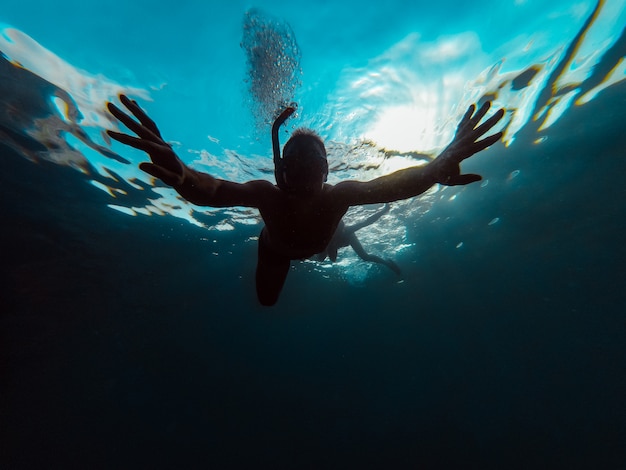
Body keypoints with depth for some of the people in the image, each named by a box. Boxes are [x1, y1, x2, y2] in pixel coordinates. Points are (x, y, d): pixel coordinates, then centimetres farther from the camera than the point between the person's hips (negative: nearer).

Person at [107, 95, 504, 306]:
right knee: (267, 300, 20)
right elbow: (212, 190, -58)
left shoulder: (338, 195, -42)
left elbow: (390, 185, -53)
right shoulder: (269, 195, -45)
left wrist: (436, 169, -72)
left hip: (317, 244, 1)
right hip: (276, 249, 0)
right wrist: (181, 175, -80)